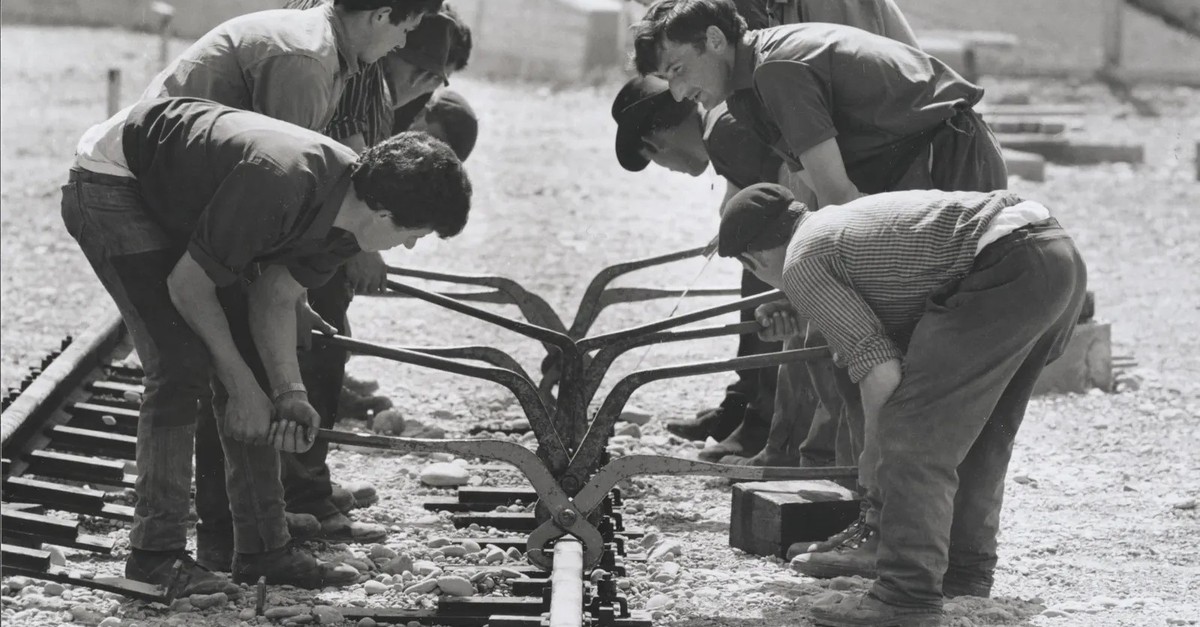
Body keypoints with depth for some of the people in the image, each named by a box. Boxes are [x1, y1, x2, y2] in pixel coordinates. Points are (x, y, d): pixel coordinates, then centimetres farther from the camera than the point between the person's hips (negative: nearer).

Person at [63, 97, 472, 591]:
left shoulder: (349, 203, -11)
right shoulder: (279, 184, -37)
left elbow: (276, 300, -3)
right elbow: (187, 285, -25)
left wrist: (289, 394, -17)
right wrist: (241, 385, -17)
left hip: (179, 198, 9)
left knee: (248, 361, 4)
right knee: (182, 364, -17)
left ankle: (264, 549, 9)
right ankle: (155, 553, -9)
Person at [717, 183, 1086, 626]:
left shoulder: (802, 263, 2)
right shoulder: (847, 220, 29)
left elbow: (880, 370, -5)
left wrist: (874, 455, 11)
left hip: (1009, 269, -10)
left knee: (914, 434, -4)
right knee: (982, 430, 24)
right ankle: (966, 570, 33)